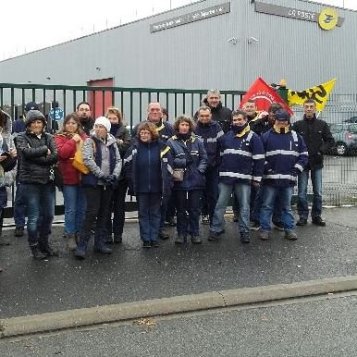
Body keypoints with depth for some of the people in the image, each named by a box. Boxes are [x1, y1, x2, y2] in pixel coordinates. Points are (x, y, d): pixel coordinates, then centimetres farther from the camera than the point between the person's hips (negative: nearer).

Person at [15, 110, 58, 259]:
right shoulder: (21, 137, 2)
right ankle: (34, 247, 17)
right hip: (30, 181, -4)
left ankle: (44, 243, 29)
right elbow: (27, 152, -18)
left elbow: (55, 156, -6)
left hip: (48, 180, 4)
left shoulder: (49, 137, 10)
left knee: (48, 215, 11)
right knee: (34, 217, 1)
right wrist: (45, 150, -8)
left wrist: (36, 157, -13)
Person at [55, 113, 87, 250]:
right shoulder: (60, 137, 0)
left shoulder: (83, 136, 11)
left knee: (82, 209, 11)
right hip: (69, 178, -4)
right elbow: (62, 153, -17)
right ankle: (70, 236, 10)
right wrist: (72, 141, -14)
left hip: (83, 176, 4)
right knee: (71, 209, 0)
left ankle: (79, 233, 24)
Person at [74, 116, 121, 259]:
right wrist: (101, 175, -16)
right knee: (92, 212, -9)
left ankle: (100, 242, 20)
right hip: (93, 182, -5)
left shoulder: (112, 142, 11)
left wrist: (114, 175, -7)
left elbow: (118, 160, 10)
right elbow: (87, 160, -14)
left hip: (108, 183, 5)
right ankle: (82, 245, -4)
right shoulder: (90, 141, -3)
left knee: (104, 213, 10)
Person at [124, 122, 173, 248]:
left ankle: (154, 238, 18)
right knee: (143, 214, 7)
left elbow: (168, 166, 0)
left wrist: (166, 184, -5)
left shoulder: (161, 147, -2)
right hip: (141, 188, 0)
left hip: (156, 187, 0)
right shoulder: (135, 147, 0)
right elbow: (127, 165, 2)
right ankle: (146, 239, 14)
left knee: (155, 213, 9)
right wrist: (131, 182, -4)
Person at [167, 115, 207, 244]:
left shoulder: (197, 141, 3)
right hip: (179, 181, -1)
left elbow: (204, 158, 4)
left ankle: (195, 233, 19)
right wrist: (185, 161, -15)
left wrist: (200, 169, -9)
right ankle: (181, 233, 20)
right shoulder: (171, 142, -4)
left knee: (195, 209, 8)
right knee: (181, 209, 10)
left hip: (195, 180, 1)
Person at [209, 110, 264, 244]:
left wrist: (257, 177, -6)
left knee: (244, 206, 5)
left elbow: (259, 158, -2)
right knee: (220, 204, 4)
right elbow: (219, 154, 17)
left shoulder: (253, 137, 0)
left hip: (244, 178, -2)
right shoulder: (226, 136, 10)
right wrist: (219, 171, 11)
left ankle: (244, 231, 13)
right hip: (226, 177, 3)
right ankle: (216, 229, 11)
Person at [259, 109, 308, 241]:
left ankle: (289, 229, 16)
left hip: (289, 179, 2)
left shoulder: (296, 137, 8)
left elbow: (304, 155, 9)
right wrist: (266, 169, -6)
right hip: (270, 178, -2)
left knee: (287, 206, 11)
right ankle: (265, 229, 9)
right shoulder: (266, 136, 1)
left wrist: (296, 169, -1)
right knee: (267, 205, 3)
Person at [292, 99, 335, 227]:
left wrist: (321, 150, -11)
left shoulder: (322, 124, 3)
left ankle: (316, 216, 18)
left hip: (317, 162, 1)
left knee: (318, 192, 7)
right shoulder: (298, 125, 0)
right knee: (302, 192, 1)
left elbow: (330, 141, 4)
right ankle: (303, 216, 11)